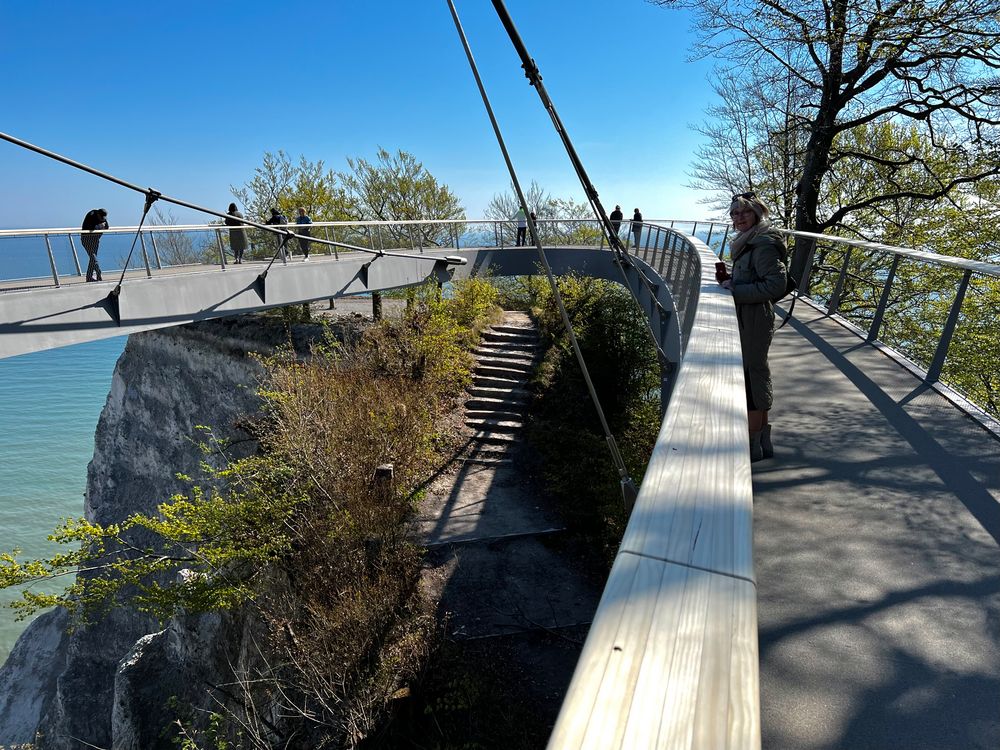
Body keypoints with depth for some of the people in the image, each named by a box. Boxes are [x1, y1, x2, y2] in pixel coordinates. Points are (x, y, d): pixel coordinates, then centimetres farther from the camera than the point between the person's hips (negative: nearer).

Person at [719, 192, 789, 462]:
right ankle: (763, 440, 27)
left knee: (751, 376, -4)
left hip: (754, 321, -10)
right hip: (747, 319, 10)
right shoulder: (748, 243, 16)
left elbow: (776, 284, -21)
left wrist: (735, 290, -19)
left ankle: (752, 445, 7)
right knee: (757, 377, 15)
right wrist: (730, 281, 8)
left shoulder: (764, 244, -14)